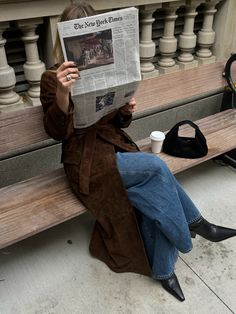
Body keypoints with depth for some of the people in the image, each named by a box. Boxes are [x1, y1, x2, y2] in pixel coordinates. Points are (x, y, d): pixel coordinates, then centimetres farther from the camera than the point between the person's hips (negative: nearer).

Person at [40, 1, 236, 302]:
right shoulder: (52, 78, -4)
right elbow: (57, 131, -15)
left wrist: (126, 111, -8)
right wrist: (62, 92, -32)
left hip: (116, 147, 5)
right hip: (87, 162, -4)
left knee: (157, 198, -19)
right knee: (155, 166, -25)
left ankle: (163, 269, 1)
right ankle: (194, 222, -1)